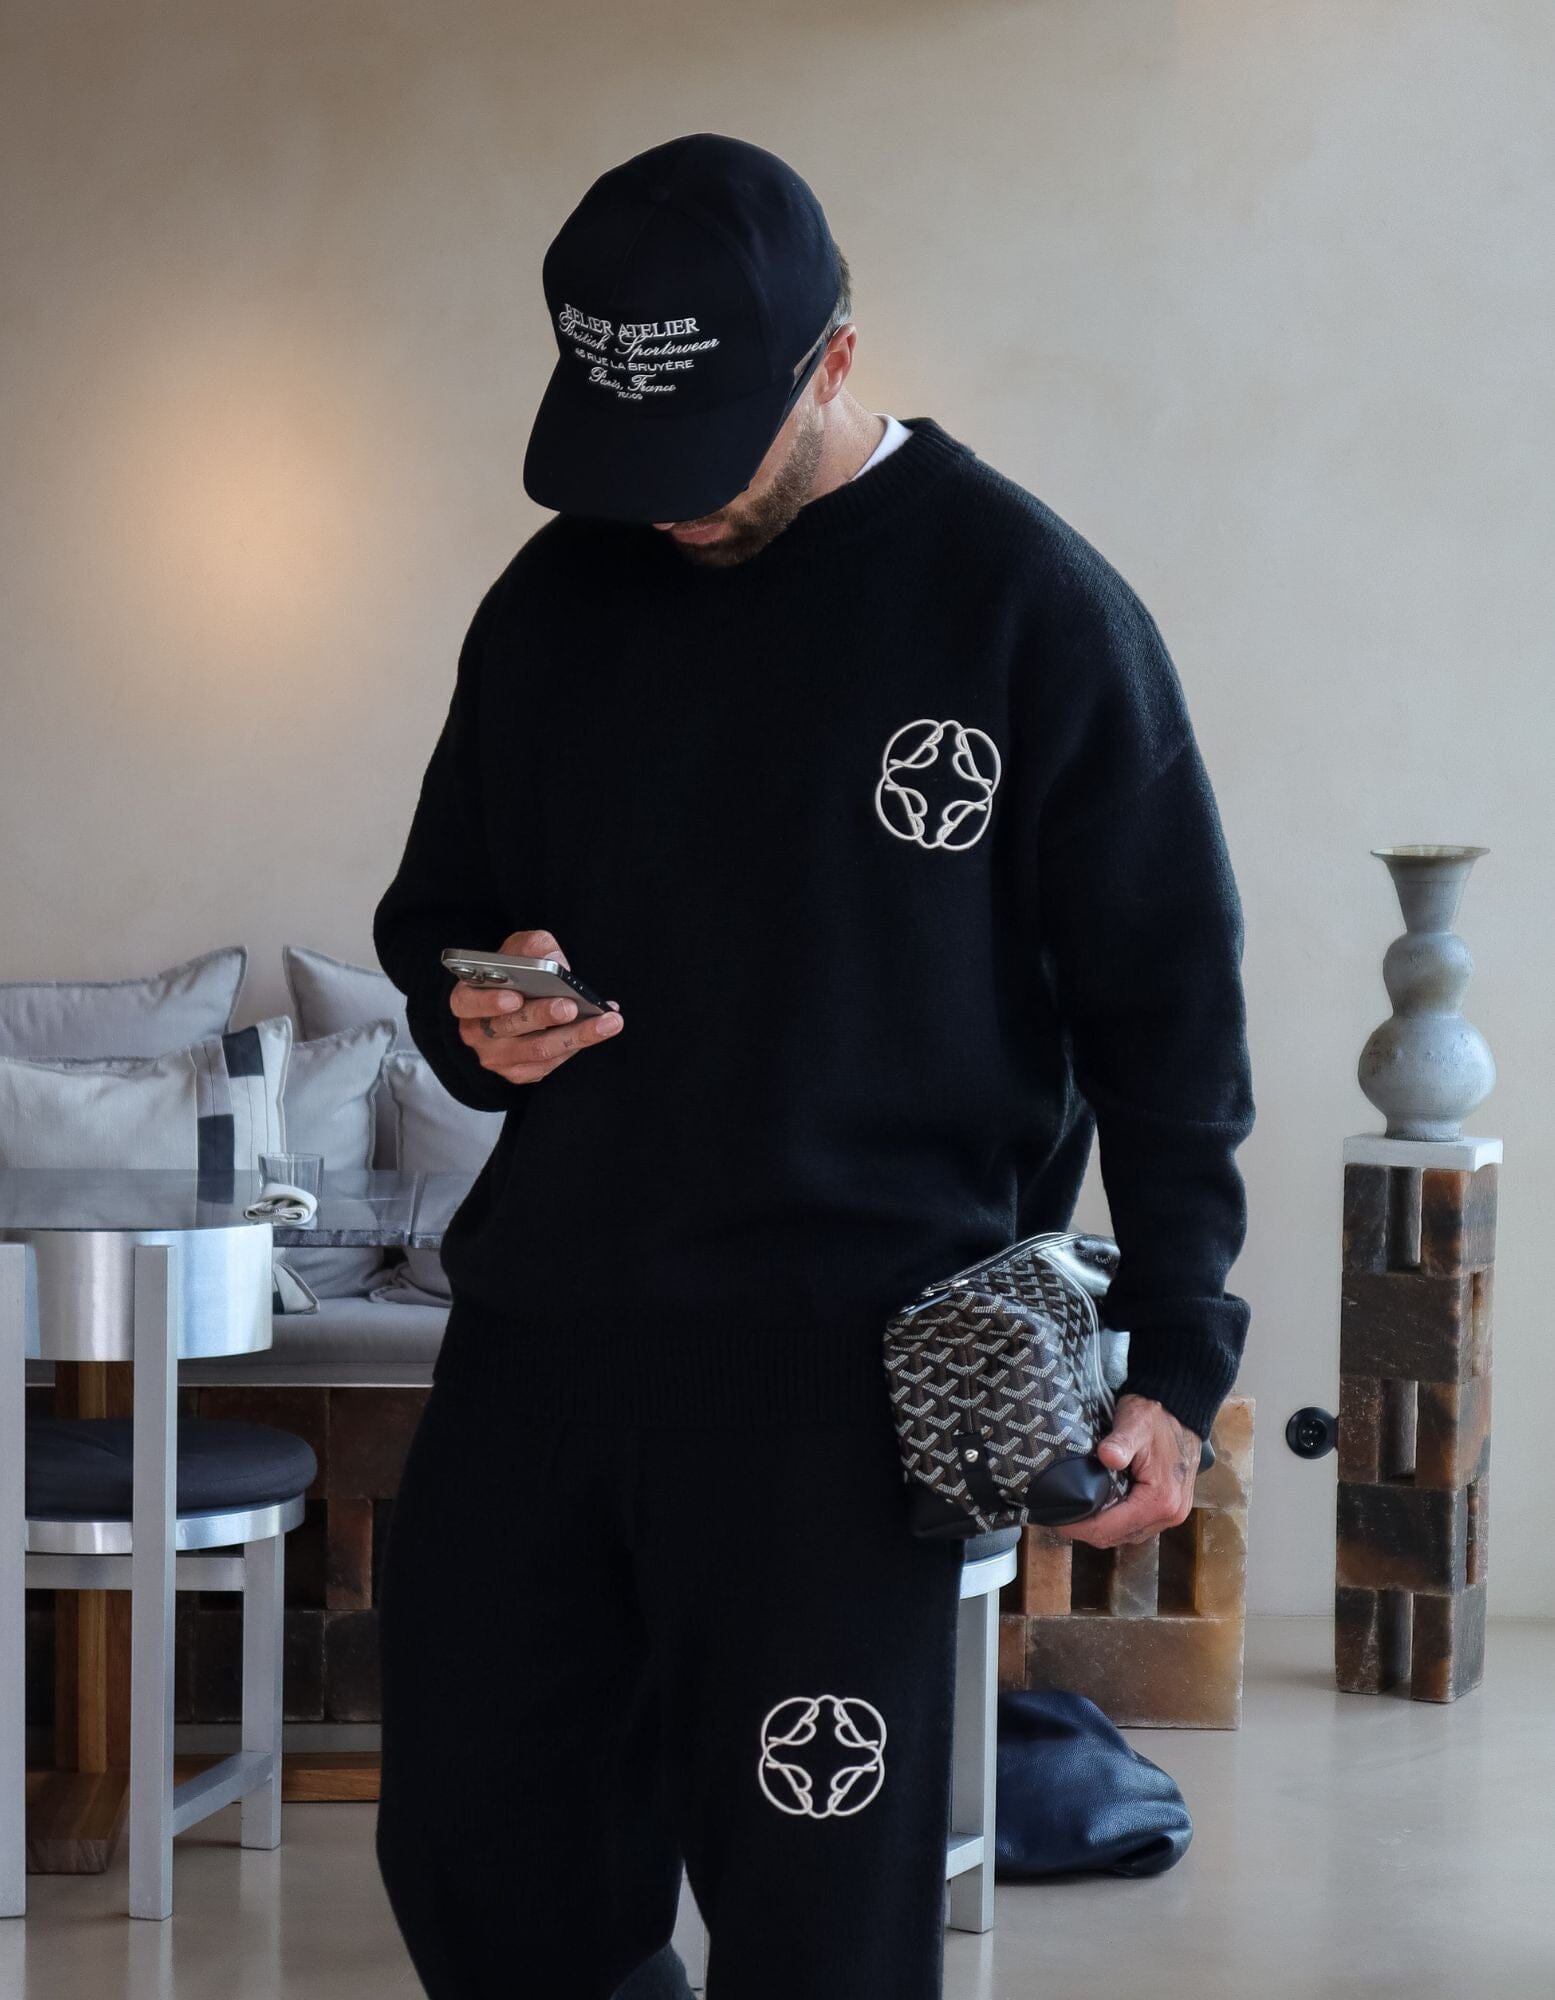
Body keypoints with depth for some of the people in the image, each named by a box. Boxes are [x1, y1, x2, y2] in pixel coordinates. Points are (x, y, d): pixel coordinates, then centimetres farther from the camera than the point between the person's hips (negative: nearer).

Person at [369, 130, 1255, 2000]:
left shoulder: (1027, 602, -3)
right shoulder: (556, 599, 12)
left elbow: (1168, 1003, -1)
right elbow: (437, 913, 22)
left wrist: (1171, 1359, -5)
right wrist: (474, 1016, -2)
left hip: (840, 1355, -5)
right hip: (538, 1313, 5)